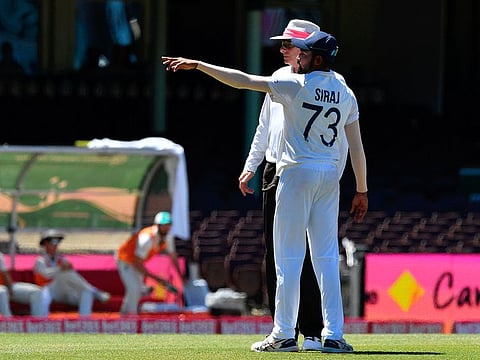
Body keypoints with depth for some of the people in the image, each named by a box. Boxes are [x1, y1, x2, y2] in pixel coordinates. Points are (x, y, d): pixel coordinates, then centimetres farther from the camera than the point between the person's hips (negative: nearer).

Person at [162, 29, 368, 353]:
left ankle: (284, 335, -1)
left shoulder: (296, 84, -9)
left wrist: (197, 65, -7)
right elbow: (357, 147, 6)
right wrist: (362, 191, 12)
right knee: (327, 258, 6)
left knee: (289, 257, -1)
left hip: (298, 173, -5)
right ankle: (334, 336, 1)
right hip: (330, 176, 5)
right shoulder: (345, 94, 7)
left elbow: (242, 80, -12)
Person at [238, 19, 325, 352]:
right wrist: (250, 166, 18)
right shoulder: (280, 78, 14)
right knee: (274, 255, 8)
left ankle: (313, 332, -7)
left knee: (306, 257, -9)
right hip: (274, 173, 7)